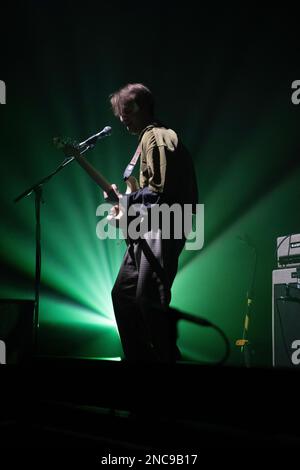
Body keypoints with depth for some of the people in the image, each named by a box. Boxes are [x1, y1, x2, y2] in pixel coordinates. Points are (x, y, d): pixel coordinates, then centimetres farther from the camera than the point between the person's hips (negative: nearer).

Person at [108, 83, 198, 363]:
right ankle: (138, 357, 18)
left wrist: (125, 200, -8)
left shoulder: (155, 136, -9)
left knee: (149, 299, -14)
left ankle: (166, 358, -5)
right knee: (122, 293, 11)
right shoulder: (150, 137, 22)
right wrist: (126, 202, 14)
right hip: (146, 230, 11)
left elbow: (159, 189, -20)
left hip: (160, 229, -11)